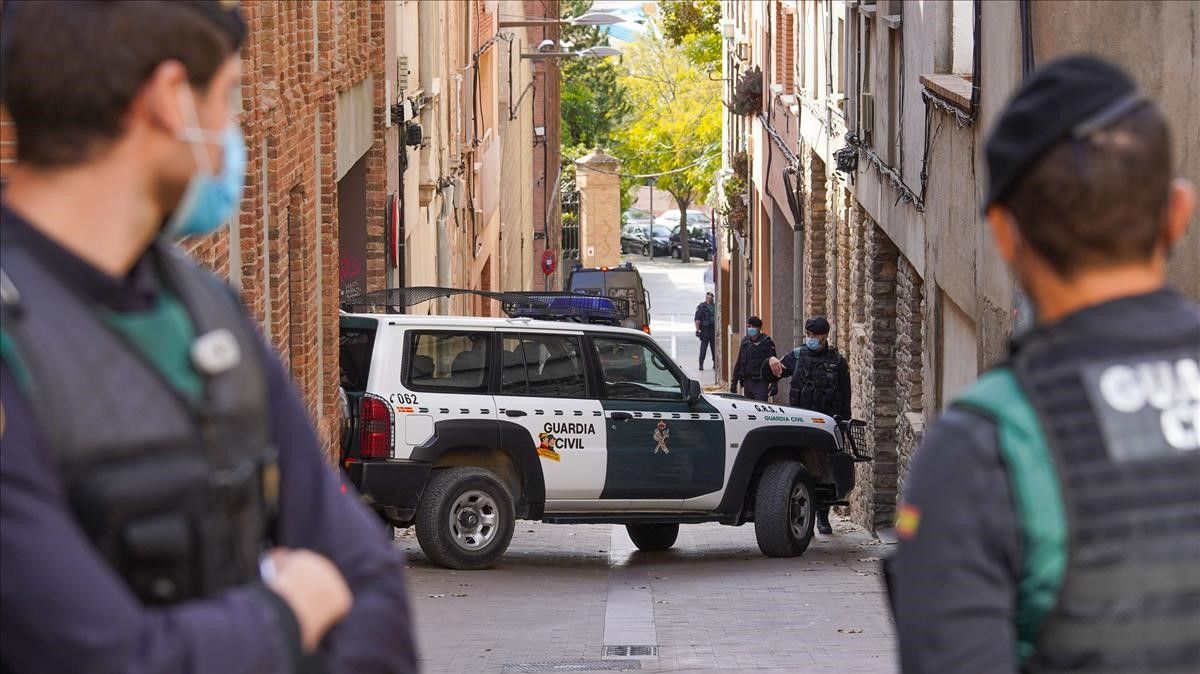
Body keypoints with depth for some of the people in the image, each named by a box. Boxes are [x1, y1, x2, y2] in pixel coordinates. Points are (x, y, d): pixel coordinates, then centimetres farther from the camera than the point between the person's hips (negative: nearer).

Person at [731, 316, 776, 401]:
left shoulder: (766, 342, -5)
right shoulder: (745, 342, 12)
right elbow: (738, 363, 18)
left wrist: (774, 384, -13)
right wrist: (734, 381, 16)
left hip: (760, 383, -6)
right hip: (747, 382, 6)